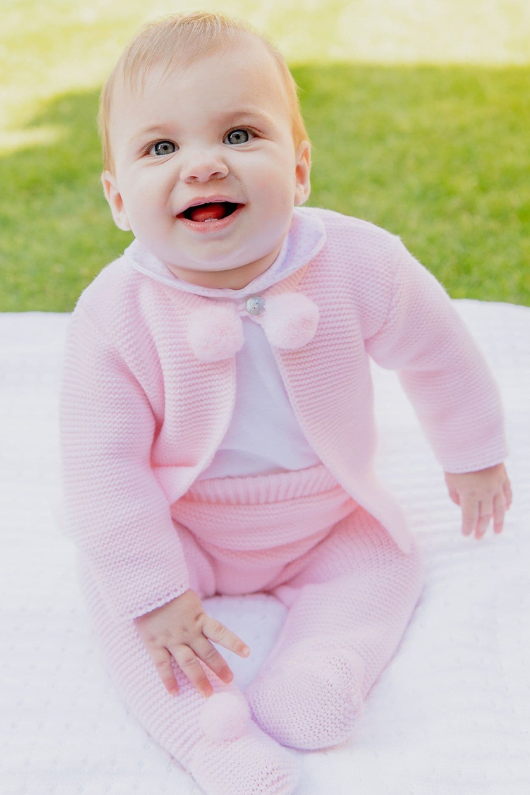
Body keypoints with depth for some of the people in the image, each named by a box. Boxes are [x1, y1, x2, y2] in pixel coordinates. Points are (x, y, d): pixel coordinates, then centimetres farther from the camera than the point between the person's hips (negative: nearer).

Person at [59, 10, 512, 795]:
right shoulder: (114, 313, -27)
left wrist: (472, 457, 9)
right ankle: (209, 730, -20)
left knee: (387, 558, -11)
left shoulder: (360, 265, -23)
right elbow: (105, 466, -22)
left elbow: (437, 354, -4)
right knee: (110, 583, -18)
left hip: (326, 518, 2)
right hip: (181, 527, -1)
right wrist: (153, 596, -24)